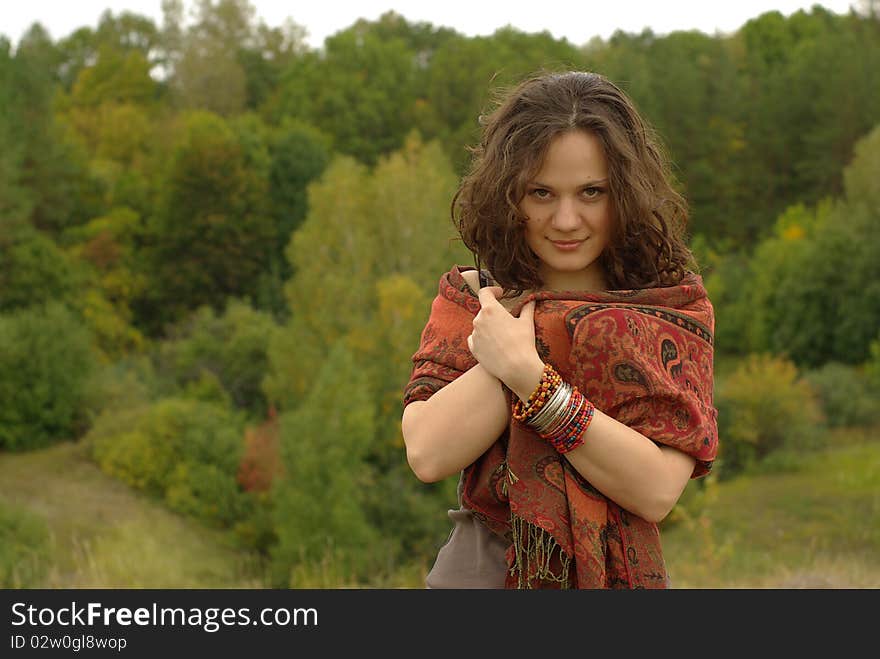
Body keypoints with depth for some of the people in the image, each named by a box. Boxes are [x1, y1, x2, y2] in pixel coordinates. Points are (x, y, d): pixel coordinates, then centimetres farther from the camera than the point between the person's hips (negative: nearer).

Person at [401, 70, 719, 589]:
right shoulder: (467, 298, 1)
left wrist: (528, 376, -23)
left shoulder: (677, 308, -4)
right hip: (476, 570, 1)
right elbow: (428, 454, -15)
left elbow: (658, 489, -17)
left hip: (611, 576, -1)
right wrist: (530, 320, -15)